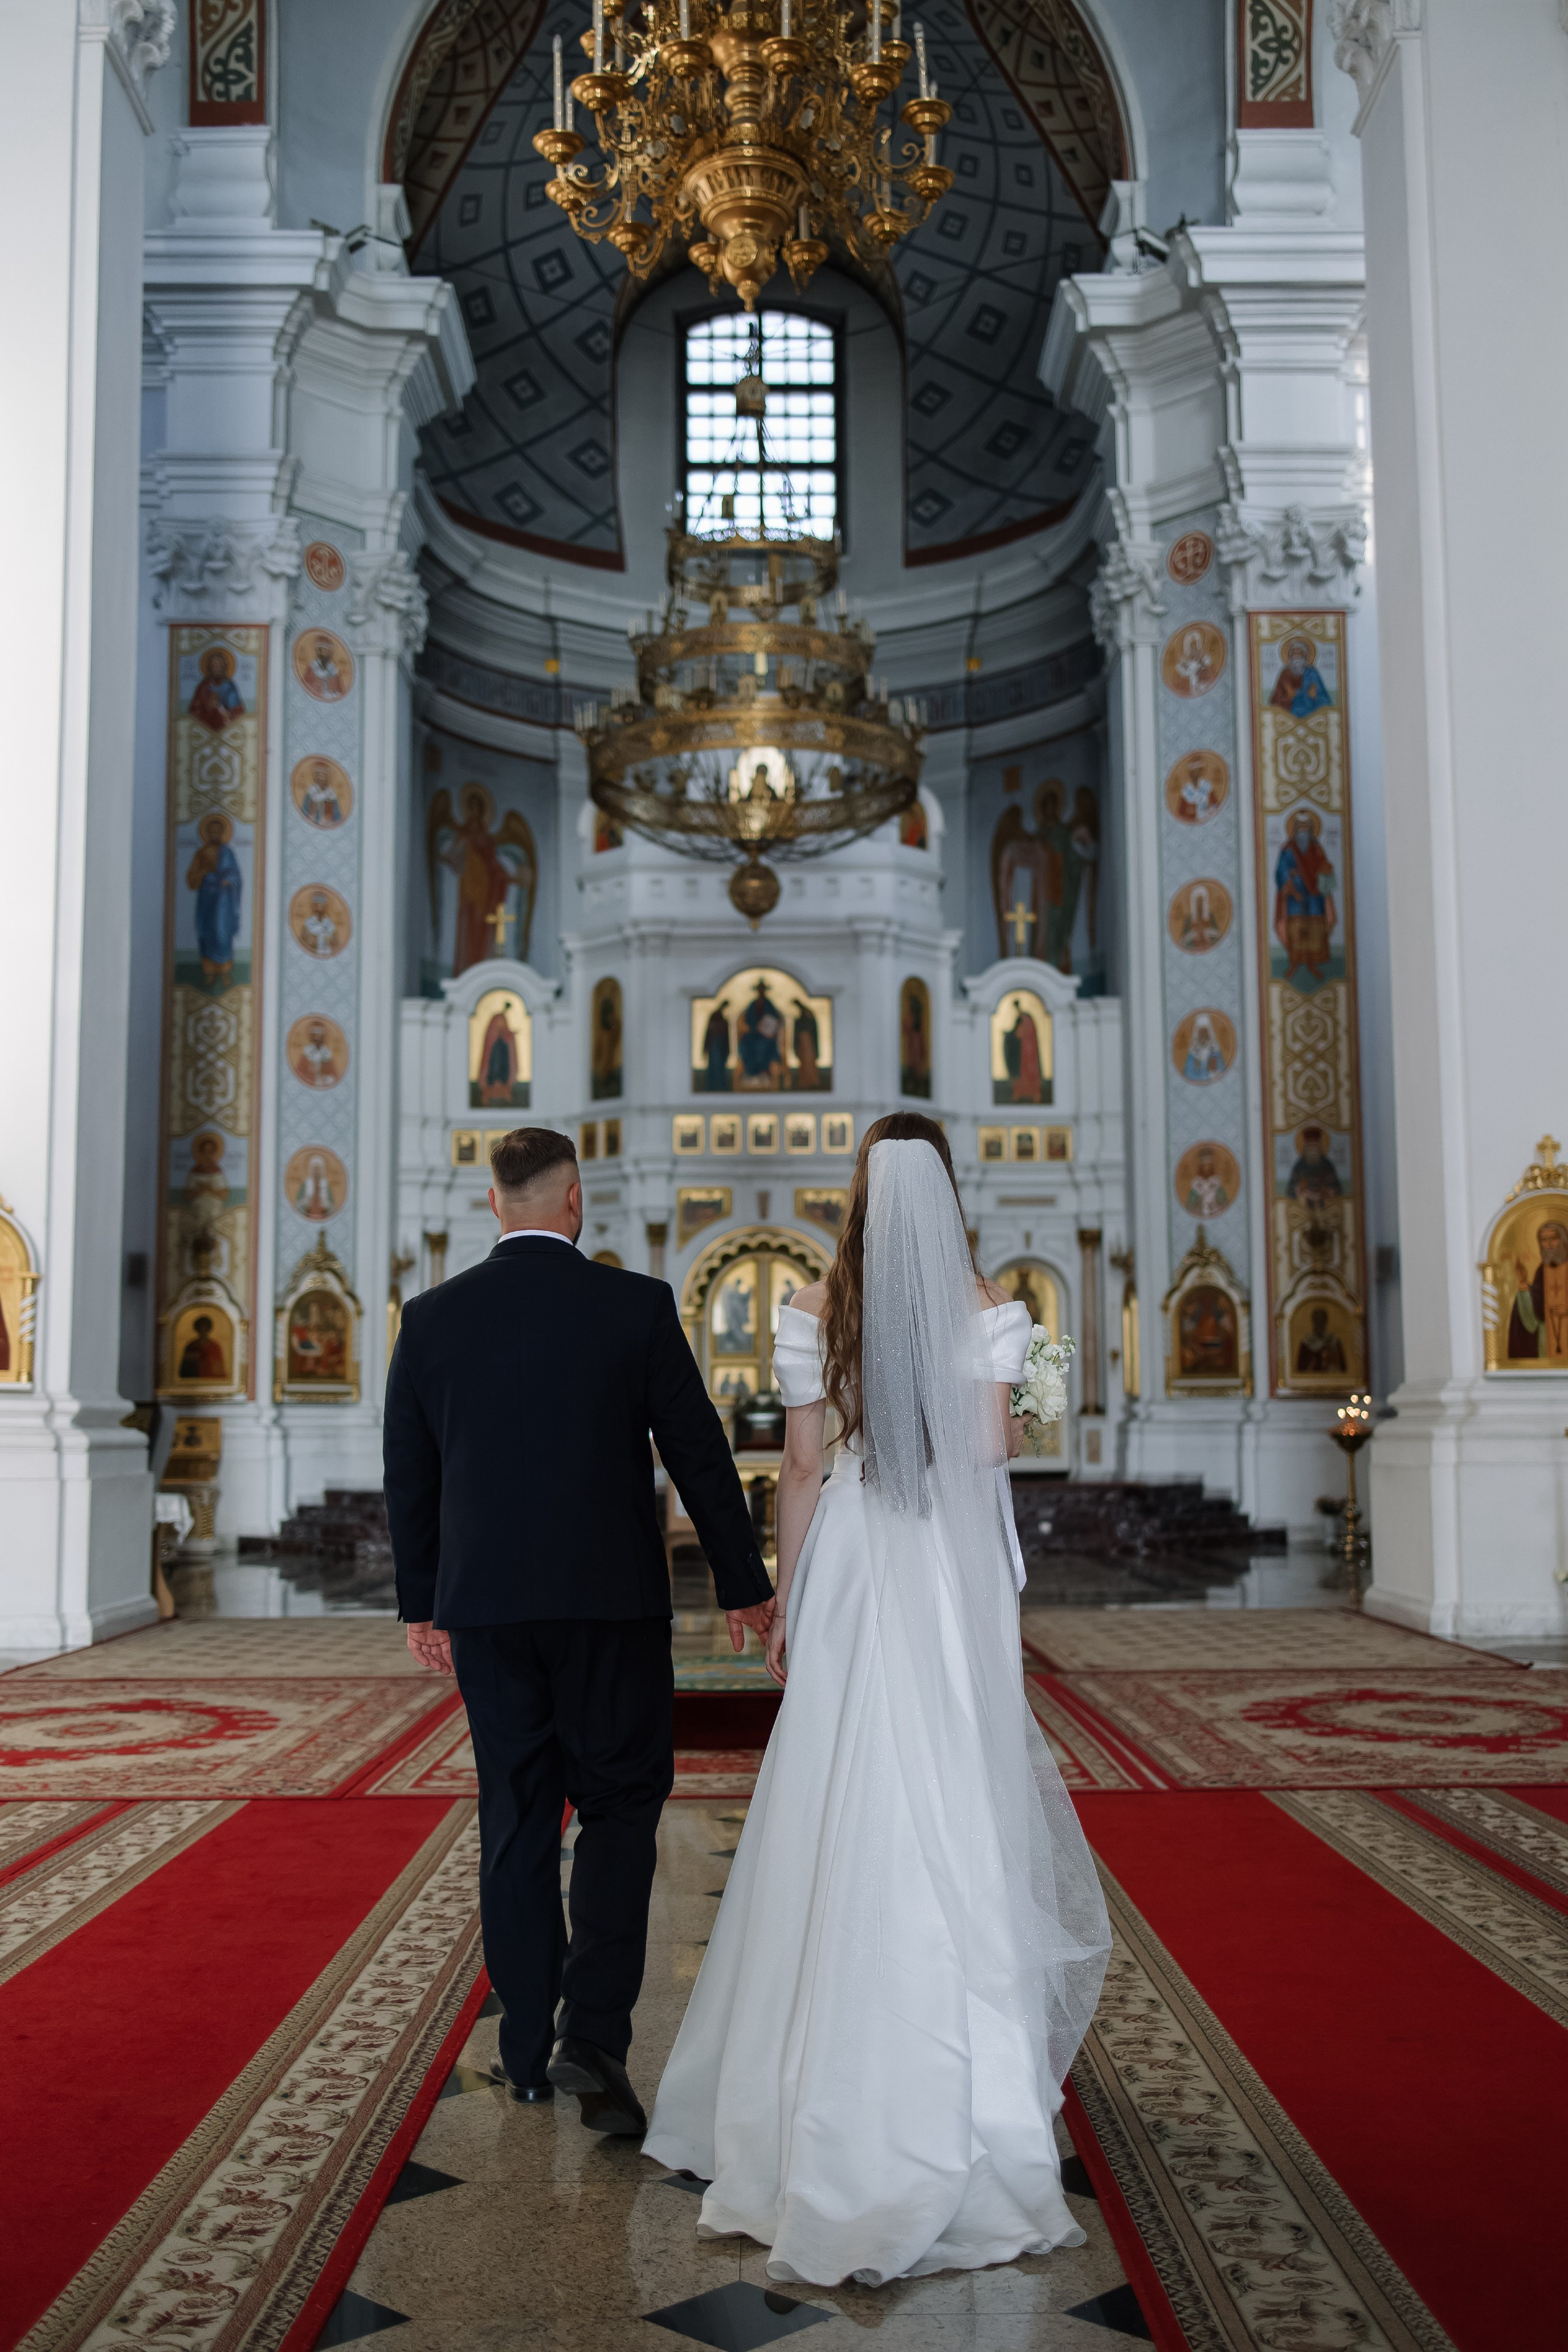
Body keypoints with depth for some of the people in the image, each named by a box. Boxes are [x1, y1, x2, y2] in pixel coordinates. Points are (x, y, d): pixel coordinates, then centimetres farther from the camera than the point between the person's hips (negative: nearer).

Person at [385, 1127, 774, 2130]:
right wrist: (743, 1582, 7)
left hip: (483, 1606, 3)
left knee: (518, 1821, 12)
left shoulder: (432, 1316, 1)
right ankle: (593, 2036, -4)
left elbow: (408, 1475, 8)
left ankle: (530, 2048, 21)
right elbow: (700, 1454, -3)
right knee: (619, 1807, 8)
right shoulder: (637, 1305, -6)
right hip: (612, 1598, -3)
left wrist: (423, 1602, 19)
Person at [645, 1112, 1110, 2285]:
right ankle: (969, 2077, 17)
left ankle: (837, 2072, 18)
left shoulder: (815, 1310, -1)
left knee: (842, 1805, 7)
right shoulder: (990, 1306, -3)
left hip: (851, 1566, 1)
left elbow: (802, 1464, 0)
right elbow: (992, 1451, -4)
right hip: (955, 1570, -1)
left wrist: (784, 1599, 7)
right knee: (960, 1803, 6)